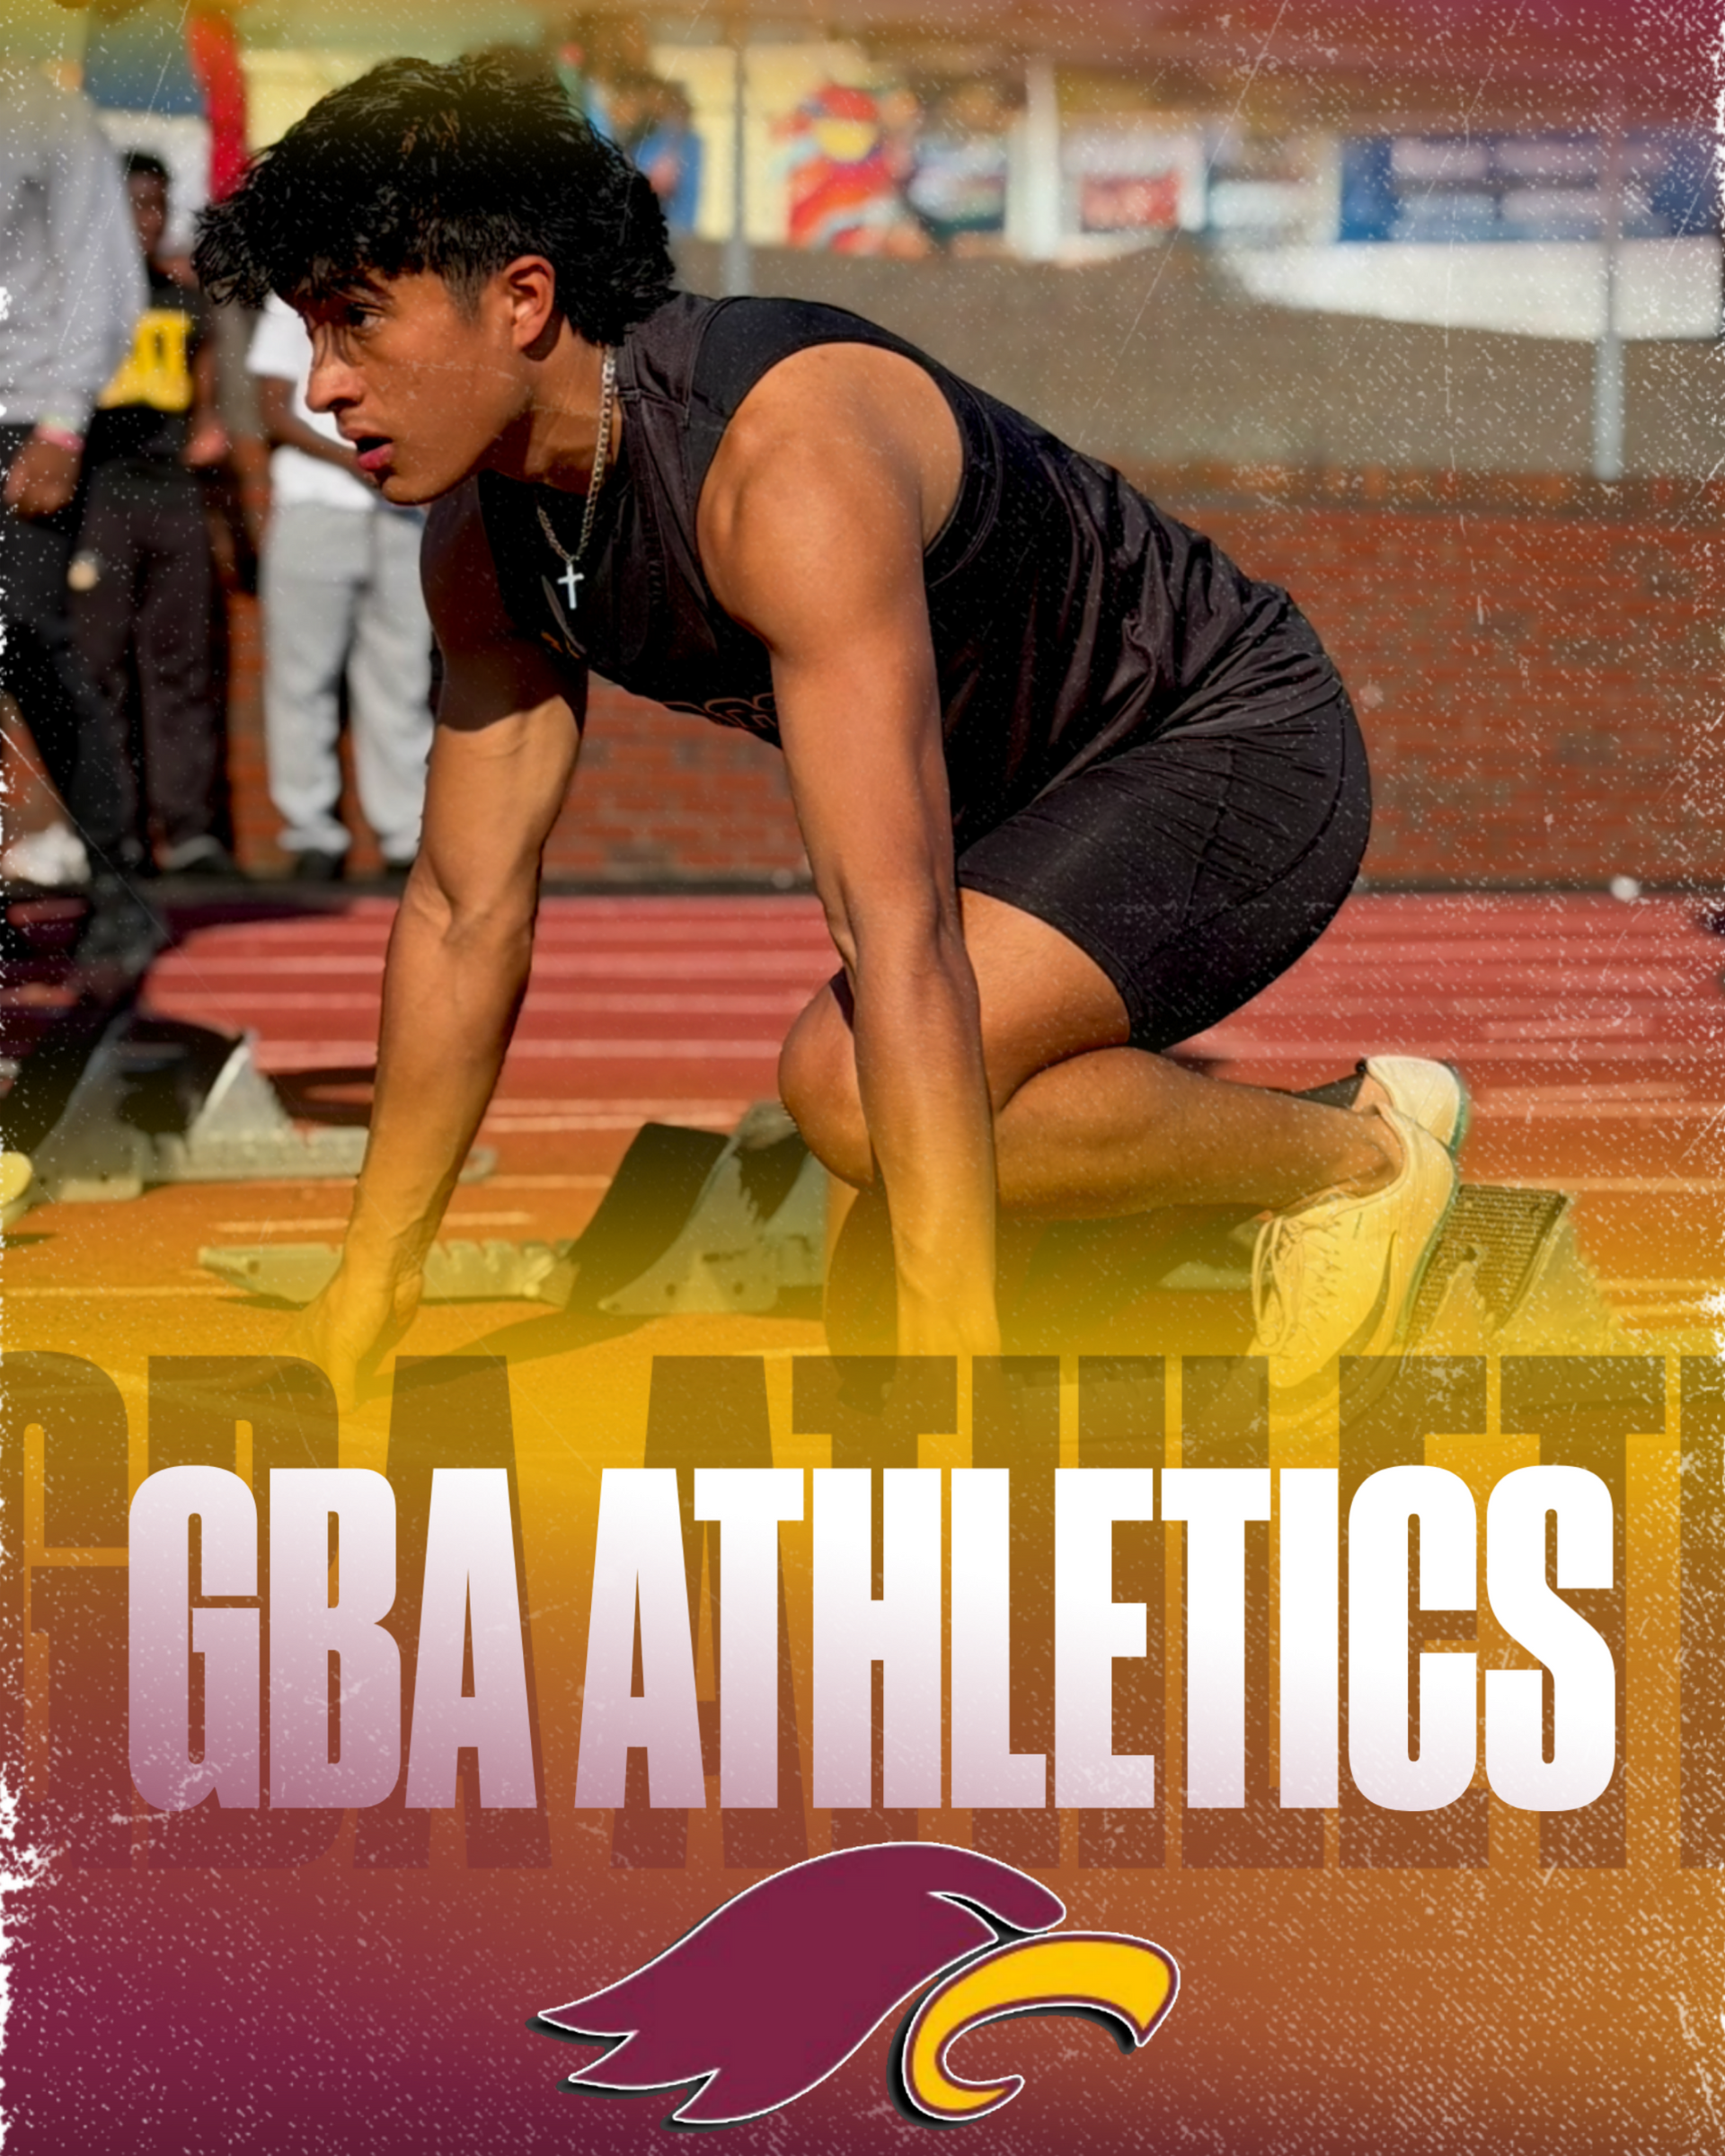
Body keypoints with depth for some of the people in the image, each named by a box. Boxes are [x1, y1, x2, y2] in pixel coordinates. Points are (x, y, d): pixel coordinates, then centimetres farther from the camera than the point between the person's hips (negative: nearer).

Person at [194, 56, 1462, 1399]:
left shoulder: (789, 460, -35)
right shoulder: (485, 543, -7)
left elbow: (902, 938, -41)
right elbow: (464, 917, 3)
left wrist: (956, 1358, -45)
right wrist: (356, 1322, 6)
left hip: (1239, 751, -9)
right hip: (1030, 802, 9)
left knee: (853, 1087, -31)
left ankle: (1353, 1160, -10)